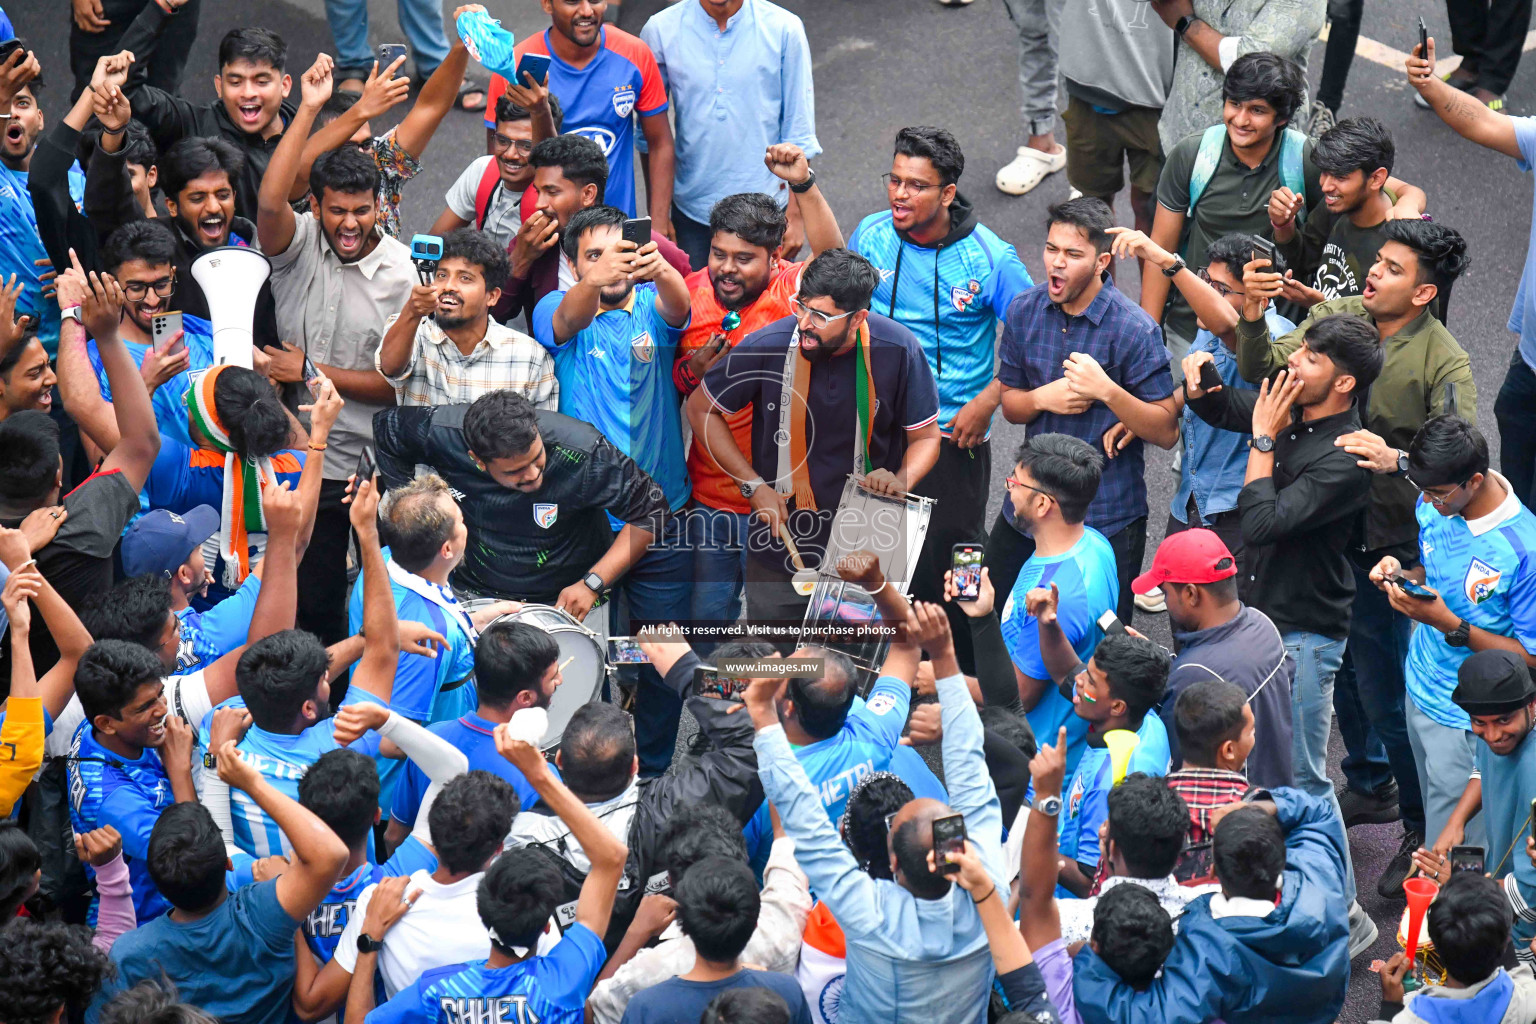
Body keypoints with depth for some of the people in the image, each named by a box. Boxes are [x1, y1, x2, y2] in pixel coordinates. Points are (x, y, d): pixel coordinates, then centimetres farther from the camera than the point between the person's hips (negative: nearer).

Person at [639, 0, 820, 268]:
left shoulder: (783, 29, -4)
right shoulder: (660, 30, -2)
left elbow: (799, 131, 0)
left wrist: (796, 213, -2)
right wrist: (656, 213, 6)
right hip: (691, 212, 1)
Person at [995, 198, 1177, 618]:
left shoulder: (1134, 330, -17)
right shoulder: (1024, 311, -2)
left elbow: (1166, 432, -16)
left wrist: (1107, 392, -29)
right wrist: (1043, 398, -13)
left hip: (1107, 519, -5)